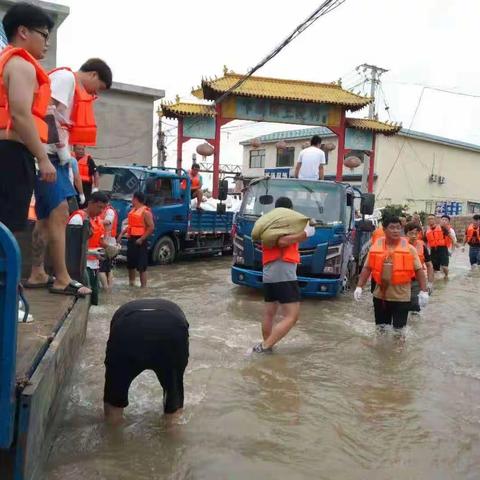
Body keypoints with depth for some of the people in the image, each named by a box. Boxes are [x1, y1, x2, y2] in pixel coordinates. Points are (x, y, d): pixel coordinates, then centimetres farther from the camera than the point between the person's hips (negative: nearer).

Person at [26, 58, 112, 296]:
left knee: (46, 217, 10)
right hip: (46, 154, -10)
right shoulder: (65, 77, -4)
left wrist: (64, 153, 9)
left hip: (54, 156, 10)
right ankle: (61, 279, -10)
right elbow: (47, 112, -17)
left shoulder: (76, 90, 23)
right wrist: (63, 150, -14)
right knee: (59, 214, -12)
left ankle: (37, 274, 16)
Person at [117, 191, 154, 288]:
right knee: (130, 264, 17)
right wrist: (122, 233, 12)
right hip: (131, 239, 9)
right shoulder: (133, 210, 15)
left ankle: (143, 286, -1)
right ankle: (131, 284, 31)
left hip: (140, 241, -9)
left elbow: (151, 227, -17)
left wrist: (141, 239, -19)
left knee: (142, 266, -6)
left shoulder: (145, 212, -13)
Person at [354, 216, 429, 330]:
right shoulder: (376, 247, 1)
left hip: (401, 297, -2)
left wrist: (423, 291, -9)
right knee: (380, 328, 16)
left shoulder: (409, 249, -4)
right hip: (380, 295, 3)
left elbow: (419, 270, -2)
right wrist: (359, 287, -3)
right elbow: (367, 268, 5)